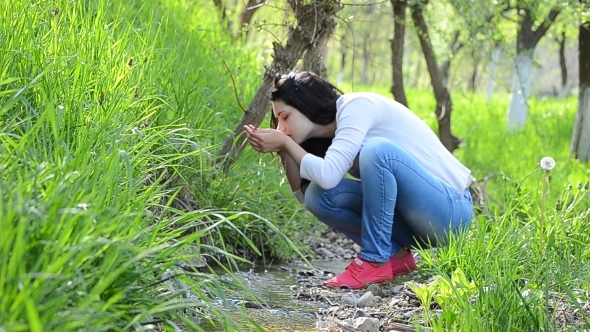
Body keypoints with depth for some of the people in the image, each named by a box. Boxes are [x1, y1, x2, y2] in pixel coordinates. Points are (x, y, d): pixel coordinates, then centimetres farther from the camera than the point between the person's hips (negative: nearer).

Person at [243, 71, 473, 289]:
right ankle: (395, 256, 1)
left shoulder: (357, 106, -14)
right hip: (416, 220, 8)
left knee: (377, 150, -32)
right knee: (318, 195, -7)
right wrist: (283, 151, -2)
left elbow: (328, 175, -26)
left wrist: (286, 143, -13)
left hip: (451, 209, -8)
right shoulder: (331, 136, 10)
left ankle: (376, 261, -18)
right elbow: (305, 195, 7)